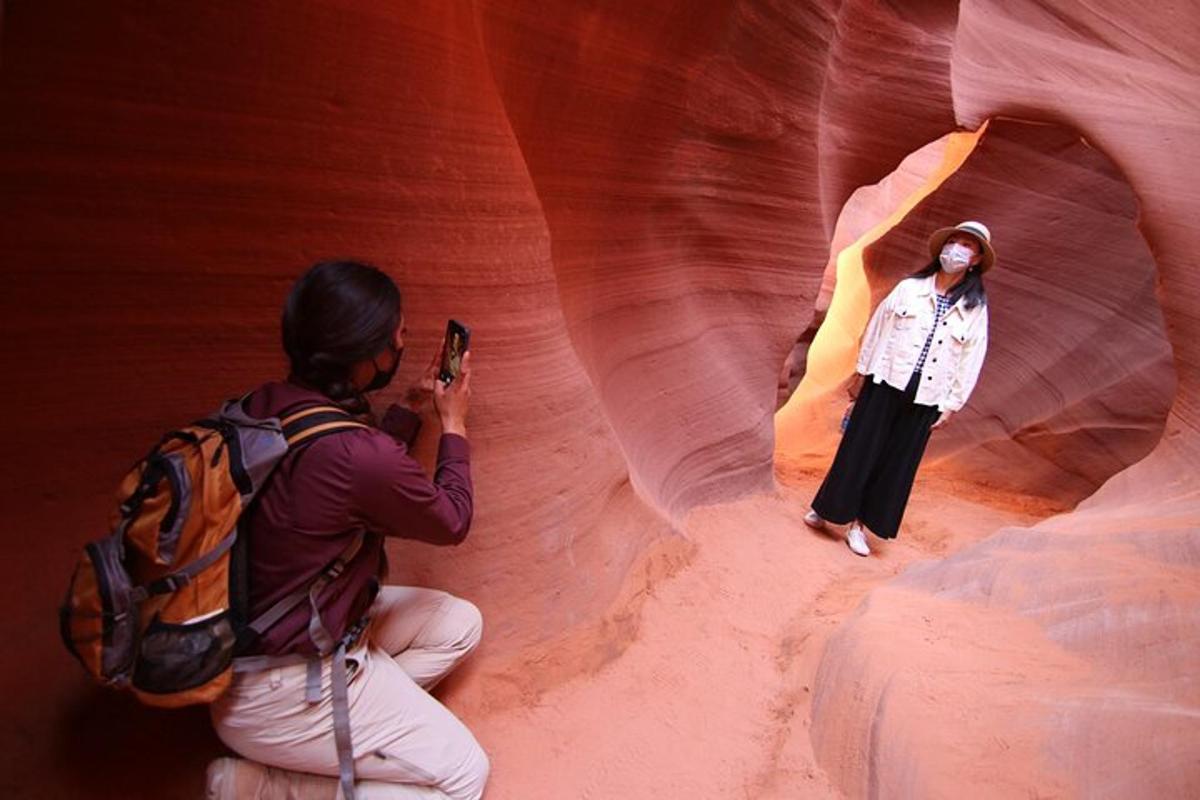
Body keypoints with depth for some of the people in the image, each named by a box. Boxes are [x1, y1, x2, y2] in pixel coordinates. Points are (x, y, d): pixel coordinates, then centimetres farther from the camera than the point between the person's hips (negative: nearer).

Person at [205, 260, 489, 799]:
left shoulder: (266, 408, -6)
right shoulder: (360, 457, -32)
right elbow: (451, 523, -11)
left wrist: (413, 407, 16)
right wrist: (453, 426, 2)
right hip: (268, 692, -9)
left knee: (459, 624, 15)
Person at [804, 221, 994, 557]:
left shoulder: (975, 308, 3)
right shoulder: (909, 289, 1)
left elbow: (971, 360, 4)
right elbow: (877, 328, 4)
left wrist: (952, 405, 1)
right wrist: (861, 373, 4)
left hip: (926, 397, 1)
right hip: (886, 383, -1)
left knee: (897, 463, 6)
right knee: (858, 450, 4)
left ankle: (860, 524, 18)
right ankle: (826, 509, 21)